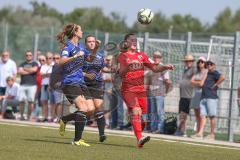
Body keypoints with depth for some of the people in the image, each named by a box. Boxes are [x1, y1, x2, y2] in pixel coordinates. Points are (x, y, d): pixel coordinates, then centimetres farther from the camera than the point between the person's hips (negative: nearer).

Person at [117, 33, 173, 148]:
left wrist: (165, 67, -6)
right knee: (136, 112, -24)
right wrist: (127, 66, -32)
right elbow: (121, 73, -11)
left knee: (143, 118, 1)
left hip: (141, 90, 5)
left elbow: (154, 68, 12)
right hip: (128, 90, -5)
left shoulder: (141, 56, 17)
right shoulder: (122, 56, 3)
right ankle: (139, 139, -34)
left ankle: (139, 139, 19)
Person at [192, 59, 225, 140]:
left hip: (212, 97, -8)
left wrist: (215, 85, -16)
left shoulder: (214, 73, -3)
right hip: (203, 97, 8)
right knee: (203, 115, 0)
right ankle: (200, 133, -7)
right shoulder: (207, 74, 22)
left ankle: (212, 134, -1)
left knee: (212, 116, -4)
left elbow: (222, 77, -23)